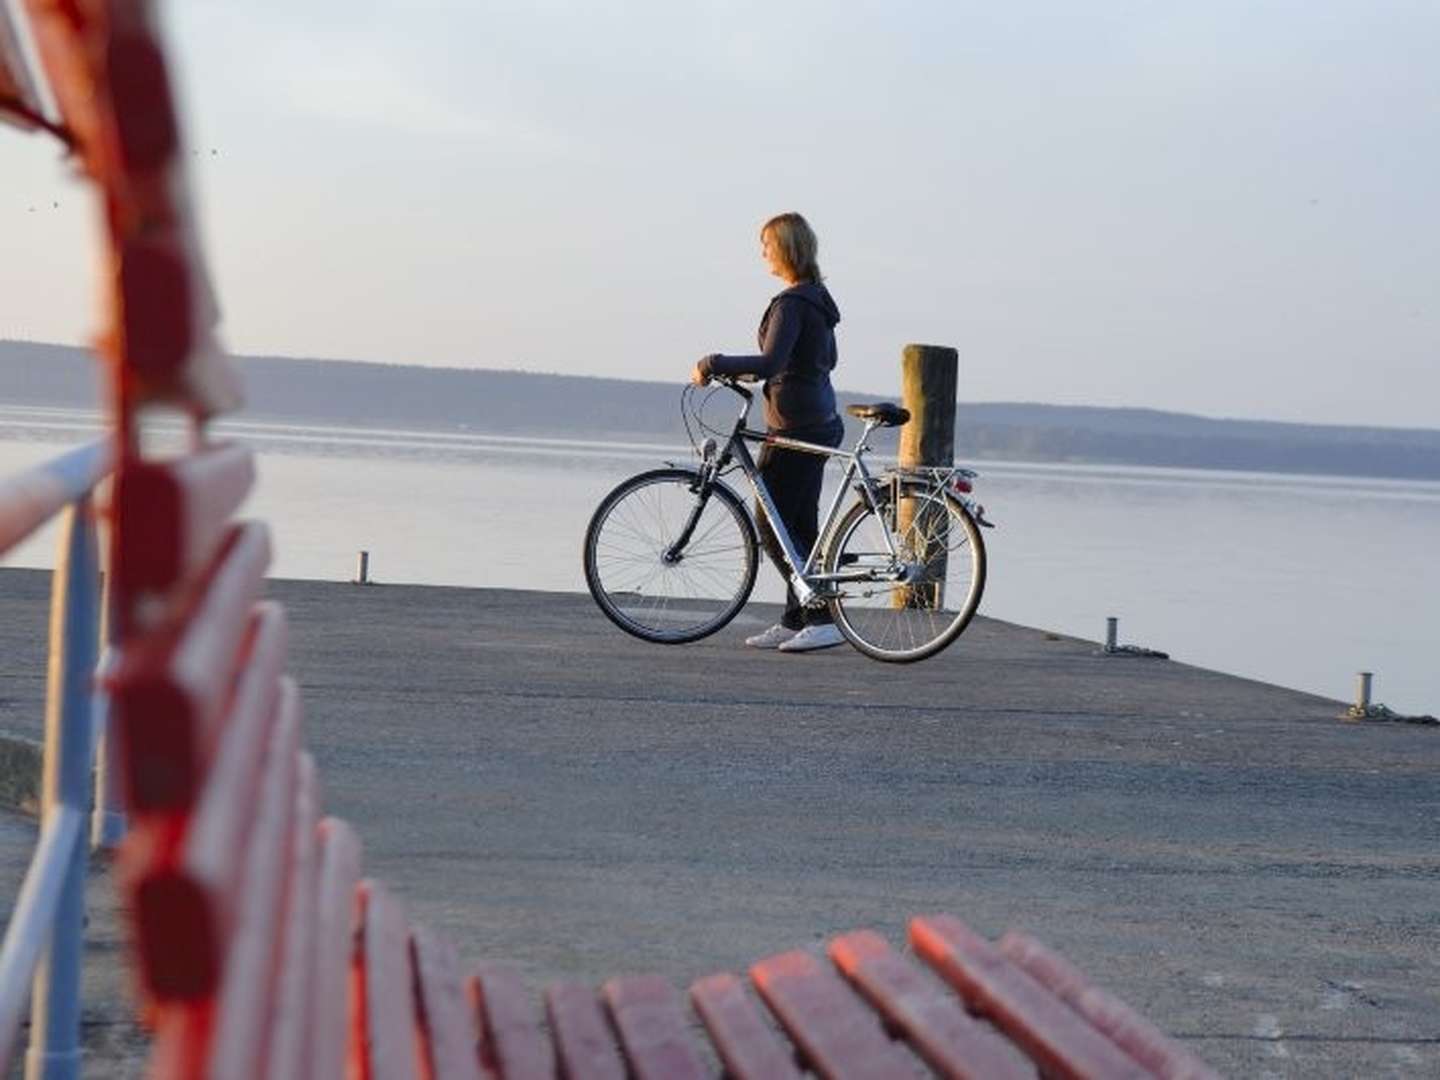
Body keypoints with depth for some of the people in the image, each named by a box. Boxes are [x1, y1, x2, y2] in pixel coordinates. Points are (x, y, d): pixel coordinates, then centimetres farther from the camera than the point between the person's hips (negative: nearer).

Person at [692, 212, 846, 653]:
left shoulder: (791, 303, -17)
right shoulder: (818, 298, 13)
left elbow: (771, 363, -29)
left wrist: (713, 364, -22)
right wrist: (765, 374, 27)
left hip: (795, 429, -10)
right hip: (819, 423, 10)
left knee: (772, 526, -5)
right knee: (800, 525, 12)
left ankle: (823, 620, -8)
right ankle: (794, 621, 17)